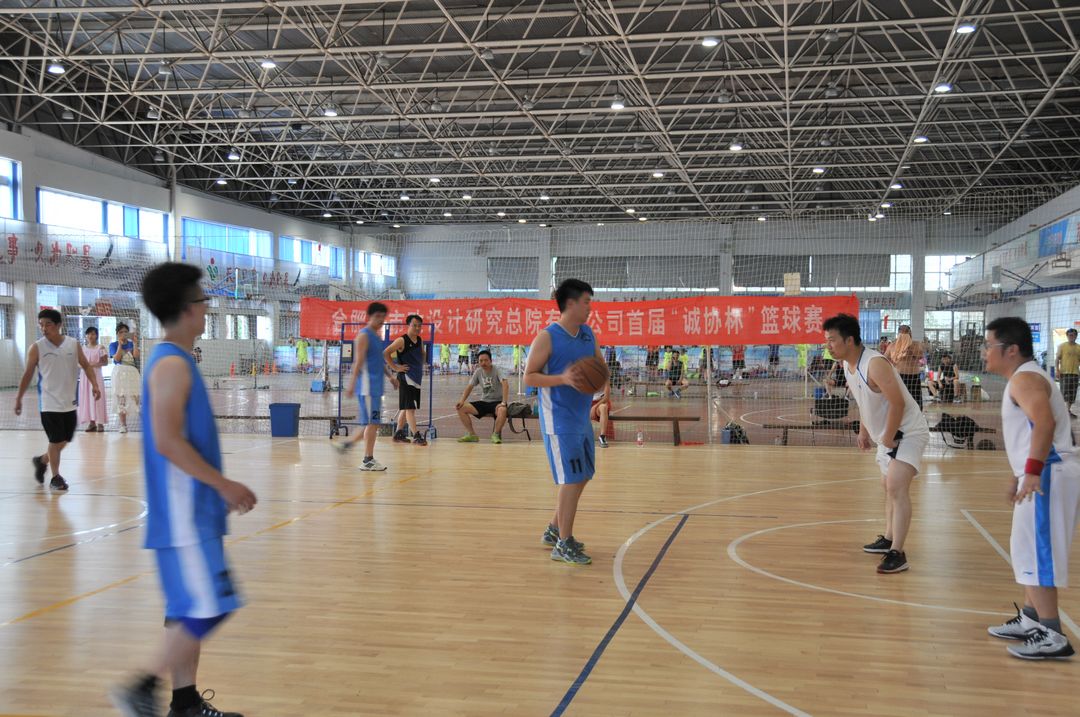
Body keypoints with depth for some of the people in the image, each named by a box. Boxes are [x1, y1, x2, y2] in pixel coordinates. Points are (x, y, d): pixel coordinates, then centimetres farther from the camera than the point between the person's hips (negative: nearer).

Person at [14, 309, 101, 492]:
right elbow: (28, 374, 1)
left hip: (69, 402, 3)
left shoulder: (73, 344, -1)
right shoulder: (37, 348, -7)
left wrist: (94, 384, -8)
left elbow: (86, 365, 7)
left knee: (64, 440, 12)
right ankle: (55, 477, 10)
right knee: (56, 440, -4)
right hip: (49, 403, -3)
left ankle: (42, 460, 36)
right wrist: (19, 398, 3)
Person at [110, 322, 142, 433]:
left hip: (132, 372, 1)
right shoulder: (113, 345, 5)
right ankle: (123, 425, 7)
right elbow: (117, 358, -10)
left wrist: (135, 343, -10)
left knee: (136, 397, -7)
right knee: (121, 399, 2)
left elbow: (136, 356, -6)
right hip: (119, 372, -1)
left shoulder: (131, 344, 10)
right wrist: (120, 344, -13)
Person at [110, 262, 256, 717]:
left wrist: (220, 488, 20)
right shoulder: (172, 364, -16)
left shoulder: (174, 361, 14)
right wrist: (225, 485, -18)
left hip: (194, 511, 10)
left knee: (190, 610, 13)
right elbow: (168, 442, -24)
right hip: (184, 514, -10)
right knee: (208, 609, -7)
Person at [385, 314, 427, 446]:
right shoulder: (402, 340, -12)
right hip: (406, 378, -8)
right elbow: (385, 353, -16)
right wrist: (395, 367, -15)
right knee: (409, 408, -10)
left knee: (406, 408, 15)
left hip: (417, 378, 8)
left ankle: (398, 434, 25)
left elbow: (423, 354, 30)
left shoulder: (420, 340, 10)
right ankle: (416, 436, -14)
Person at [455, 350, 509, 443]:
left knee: (502, 410, -40)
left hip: (497, 402, -5)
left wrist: (504, 403, -36)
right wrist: (462, 401, -5)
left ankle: (496, 434, -18)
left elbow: (505, 385, -25)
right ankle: (471, 435, -4)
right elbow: (470, 386, 10)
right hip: (483, 402, 5)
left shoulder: (497, 370, -12)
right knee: (461, 408, -12)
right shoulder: (478, 372, 5)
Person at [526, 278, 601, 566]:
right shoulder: (547, 337, -13)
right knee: (571, 480, -7)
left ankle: (554, 531, 31)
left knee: (582, 477, 16)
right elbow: (529, 377, -13)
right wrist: (563, 379, -26)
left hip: (581, 417, 8)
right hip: (559, 420, -8)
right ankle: (563, 545, 3)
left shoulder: (588, 334, 9)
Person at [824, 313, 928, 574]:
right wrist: (863, 431, 12)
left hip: (908, 432, -10)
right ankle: (888, 539, 39)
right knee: (889, 487, 22)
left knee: (897, 487, -23)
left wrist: (888, 439, -23)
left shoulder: (875, 364, -28)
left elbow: (897, 403, -30)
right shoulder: (848, 366, 2)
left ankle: (897, 554, -24)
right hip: (887, 435, 10)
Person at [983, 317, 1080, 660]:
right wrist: (1019, 475, 28)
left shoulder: (1024, 379, -13)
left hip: (1048, 474, -11)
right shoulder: (1026, 378, 20)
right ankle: (1030, 620, 29)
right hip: (1042, 473, 11)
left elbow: (1045, 423, -29)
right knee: (1028, 550, 19)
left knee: (1033, 553, -9)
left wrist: (1033, 471, -32)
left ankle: (1052, 637, -6)